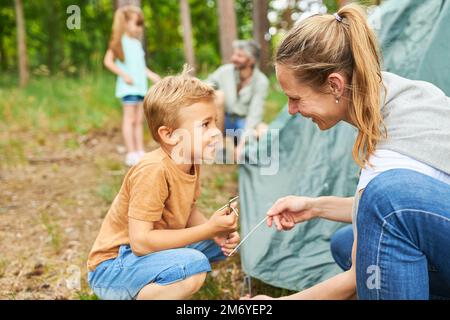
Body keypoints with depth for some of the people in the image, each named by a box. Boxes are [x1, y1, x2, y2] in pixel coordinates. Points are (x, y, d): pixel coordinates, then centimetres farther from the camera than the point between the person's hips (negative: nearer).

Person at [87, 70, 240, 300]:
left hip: (153, 250, 9)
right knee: (194, 265, -30)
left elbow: (188, 210, 10)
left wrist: (217, 233, -11)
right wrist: (209, 228, -26)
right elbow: (140, 241, -29)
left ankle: (159, 285, 8)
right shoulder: (153, 171, -27)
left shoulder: (190, 160, -2)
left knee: (223, 243, 6)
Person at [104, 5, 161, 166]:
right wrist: (124, 74, -17)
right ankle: (131, 154, -7)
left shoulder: (137, 43, 16)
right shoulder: (119, 42, -4)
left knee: (139, 120, 7)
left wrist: (151, 75, 9)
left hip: (141, 86, 7)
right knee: (130, 119, -8)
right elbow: (108, 61, -10)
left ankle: (140, 152, 11)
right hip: (128, 87, -7)